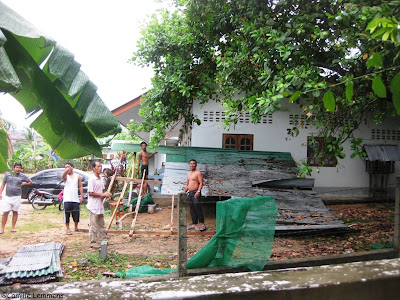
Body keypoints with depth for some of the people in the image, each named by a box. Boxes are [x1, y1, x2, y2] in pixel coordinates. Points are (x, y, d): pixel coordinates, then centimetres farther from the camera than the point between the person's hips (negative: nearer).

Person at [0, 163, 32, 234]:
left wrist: (22, 184, 3)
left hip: (17, 197, 0)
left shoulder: (22, 176, 3)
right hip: (7, 196, 0)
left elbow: (30, 182, 14)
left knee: (15, 212, 6)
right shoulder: (7, 174, 4)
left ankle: (13, 227, 17)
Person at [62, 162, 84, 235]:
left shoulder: (78, 176, 8)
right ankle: (68, 229, 6)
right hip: (67, 199, -2)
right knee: (67, 214, -3)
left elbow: (81, 187, 9)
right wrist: (66, 171, -46)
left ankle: (76, 227, 22)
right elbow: (62, 176, -25)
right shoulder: (66, 176, 1)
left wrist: (82, 197, 0)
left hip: (75, 199, 2)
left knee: (76, 213, 5)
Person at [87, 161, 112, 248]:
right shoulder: (92, 179, -14)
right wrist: (103, 194, -17)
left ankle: (103, 240, 23)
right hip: (94, 206, -9)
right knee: (94, 225, -1)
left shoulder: (100, 179, 12)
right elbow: (90, 193, -18)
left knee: (101, 224, 15)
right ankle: (93, 242, 6)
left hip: (100, 205, 9)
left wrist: (106, 194, 0)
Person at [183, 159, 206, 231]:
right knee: (192, 209, 7)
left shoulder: (198, 173, -4)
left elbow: (201, 183, -12)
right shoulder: (188, 174, 19)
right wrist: (184, 192, 13)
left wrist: (198, 191, -24)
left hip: (196, 193, -8)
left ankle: (202, 224, -7)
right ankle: (194, 224, 12)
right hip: (189, 193, 8)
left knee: (198, 208, -11)